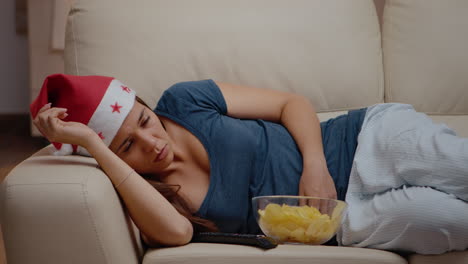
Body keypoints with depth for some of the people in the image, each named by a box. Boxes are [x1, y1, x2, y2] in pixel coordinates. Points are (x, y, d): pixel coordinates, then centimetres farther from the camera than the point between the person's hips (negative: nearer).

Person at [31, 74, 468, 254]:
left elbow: (293, 104, 4)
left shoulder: (183, 101, -3)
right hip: (343, 219, -2)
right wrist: (90, 143, -30)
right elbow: (175, 230, -33)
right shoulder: (145, 199, -7)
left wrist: (315, 164, -17)